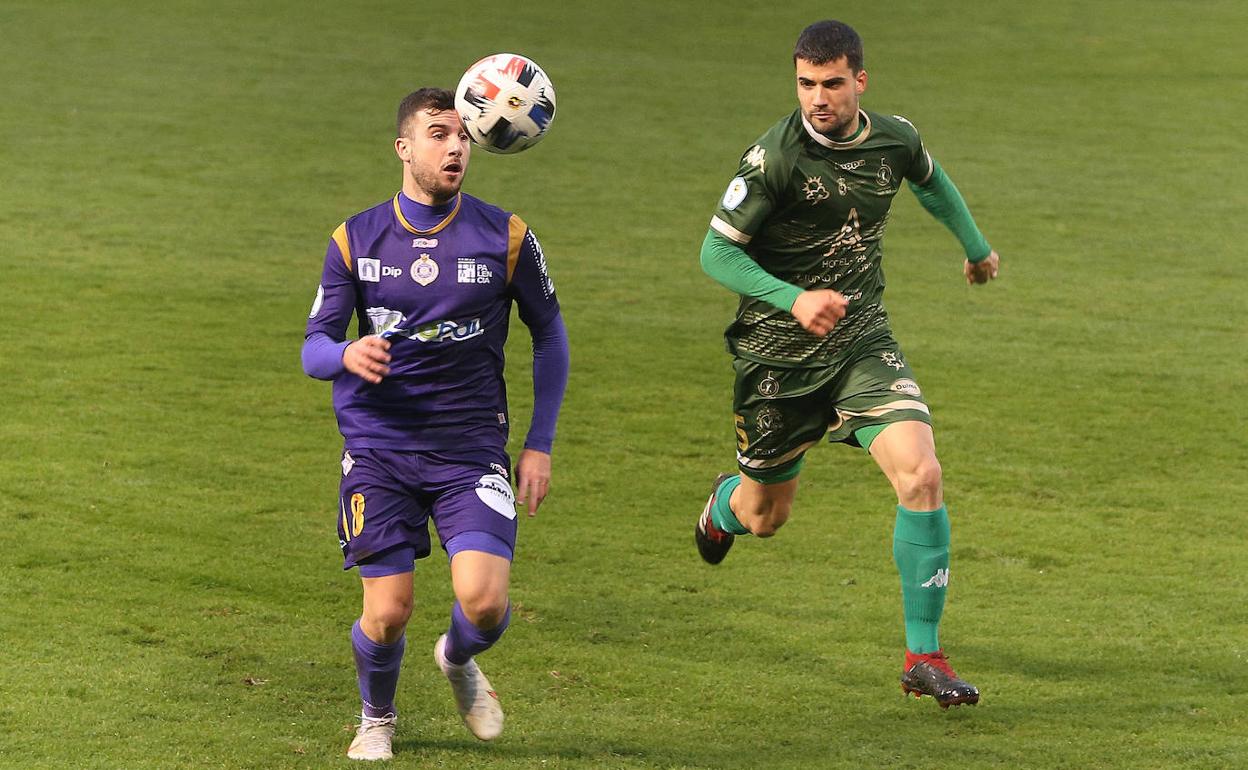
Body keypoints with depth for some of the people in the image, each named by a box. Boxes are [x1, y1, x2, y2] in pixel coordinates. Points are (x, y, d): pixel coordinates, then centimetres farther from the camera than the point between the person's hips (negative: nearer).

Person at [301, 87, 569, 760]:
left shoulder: (506, 237, 0)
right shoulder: (355, 240, 1)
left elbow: (549, 334, 11)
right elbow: (313, 349, 2)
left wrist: (540, 445, 6)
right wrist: (348, 355, -23)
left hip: (471, 447, 0)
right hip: (378, 446, 0)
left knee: (483, 598, -18)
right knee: (387, 612, -6)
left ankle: (458, 660, 20)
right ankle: (377, 718, 27)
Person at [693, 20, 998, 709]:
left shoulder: (895, 140, -3)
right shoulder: (777, 157, -19)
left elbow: (929, 180, 22)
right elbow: (717, 252, -16)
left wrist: (974, 246, 37)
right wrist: (793, 299, -31)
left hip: (862, 343, 3)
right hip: (777, 354, -3)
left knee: (921, 476, -20)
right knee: (766, 517, 13)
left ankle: (923, 657, -10)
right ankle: (727, 502, 55)